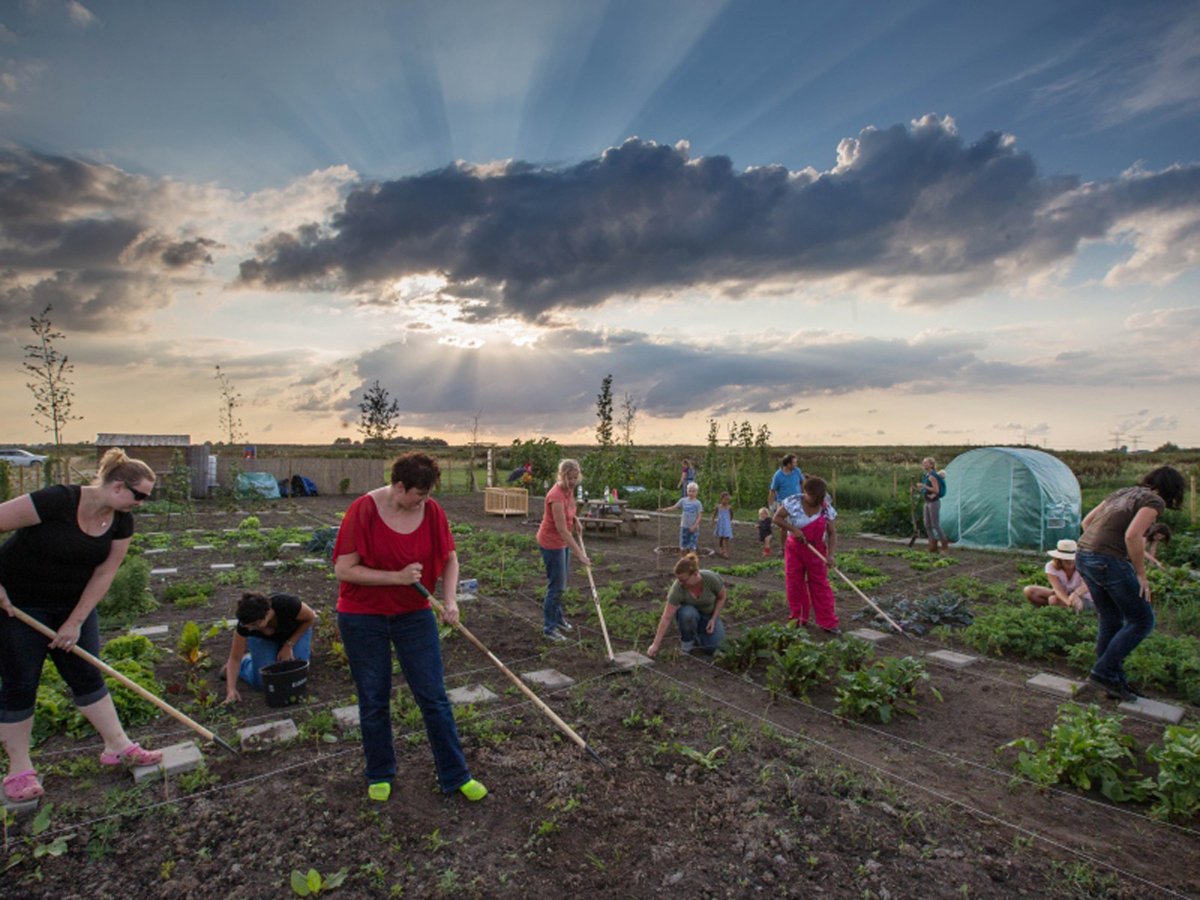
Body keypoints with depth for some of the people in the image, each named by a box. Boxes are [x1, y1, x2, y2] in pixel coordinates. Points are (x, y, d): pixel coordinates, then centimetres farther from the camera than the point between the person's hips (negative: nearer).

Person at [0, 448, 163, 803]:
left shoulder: (122, 522, -10)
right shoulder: (55, 501, -29)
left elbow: (104, 574, -7)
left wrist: (75, 623, -8)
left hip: (74, 603, 5)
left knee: (87, 675, 7)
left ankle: (118, 747, 14)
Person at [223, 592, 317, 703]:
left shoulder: (286, 605, -42)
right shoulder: (246, 622, -34)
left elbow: (311, 618, -21)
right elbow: (235, 658, -21)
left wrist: (289, 645, -23)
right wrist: (231, 689, -33)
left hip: (296, 631, -1)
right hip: (264, 639, 1)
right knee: (261, 683, -12)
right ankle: (245, 659, 17)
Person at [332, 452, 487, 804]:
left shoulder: (431, 511, -8)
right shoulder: (363, 511, -18)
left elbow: (449, 558, 3)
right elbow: (343, 569, -18)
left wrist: (450, 598, -12)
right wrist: (397, 577, -25)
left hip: (414, 615, 3)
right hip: (363, 619, -2)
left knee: (434, 697, 6)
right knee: (374, 701, 12)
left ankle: (455, 776, 19)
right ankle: (380, 774, 34)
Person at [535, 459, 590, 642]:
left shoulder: (569, 489, -3)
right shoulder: (556, 496, -30)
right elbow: (562, 530, -32)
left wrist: (575, 519, 1)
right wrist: (580, 554, -32)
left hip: (563, 541, 9)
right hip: (551, 543, -9)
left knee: (561, 583, 20)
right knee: (556, 586, -1)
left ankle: (558, 618, 37)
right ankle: (549, 628, 12)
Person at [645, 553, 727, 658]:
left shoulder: (712, 579, -31)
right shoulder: (677, 588, -33)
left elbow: (722, 597, -10)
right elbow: (666, 618, -31)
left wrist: (713, 619, -17)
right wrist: (655, 644, -33)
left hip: (708, 615, 1)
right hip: (688, 614, -1)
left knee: (710, 648, -23)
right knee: (688, 613, -37)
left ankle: (699, 632, 8)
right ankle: (686, 640, -9)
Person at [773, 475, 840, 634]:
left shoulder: (826, 509, -9)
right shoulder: (793, 502, -14)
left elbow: (832, 533, -8)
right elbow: (777, 518, -9)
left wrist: (830, 555, -20)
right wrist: (793, 529, -21)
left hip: (816, 551, 0)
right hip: (794, 549, 0)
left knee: (821, 586, 2)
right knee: (795, 585, 7)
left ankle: (828, 622, 9)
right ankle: (798, 618, 23)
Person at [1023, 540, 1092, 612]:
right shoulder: (1051, 566, -19)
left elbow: (1086, 586, -42)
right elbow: (1059, 590, -30)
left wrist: (1075, 594, -64)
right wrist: (1069, 602, -51)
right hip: (1062, 595, 4)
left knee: (1053, 599, -34)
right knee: (1029, 591, -20)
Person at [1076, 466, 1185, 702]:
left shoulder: (1122, 493, 20)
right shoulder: (1154, 501, -3)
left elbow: (1086, 521, 20)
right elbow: (1132, 535, -17)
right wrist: (1141, 574, -8)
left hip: (1083, 556, 8)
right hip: (1109, 561, -8)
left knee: (1111, 622, 18)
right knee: (1142, 621, 8)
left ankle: (1113, 681, 24)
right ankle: (1103, 671, 5)